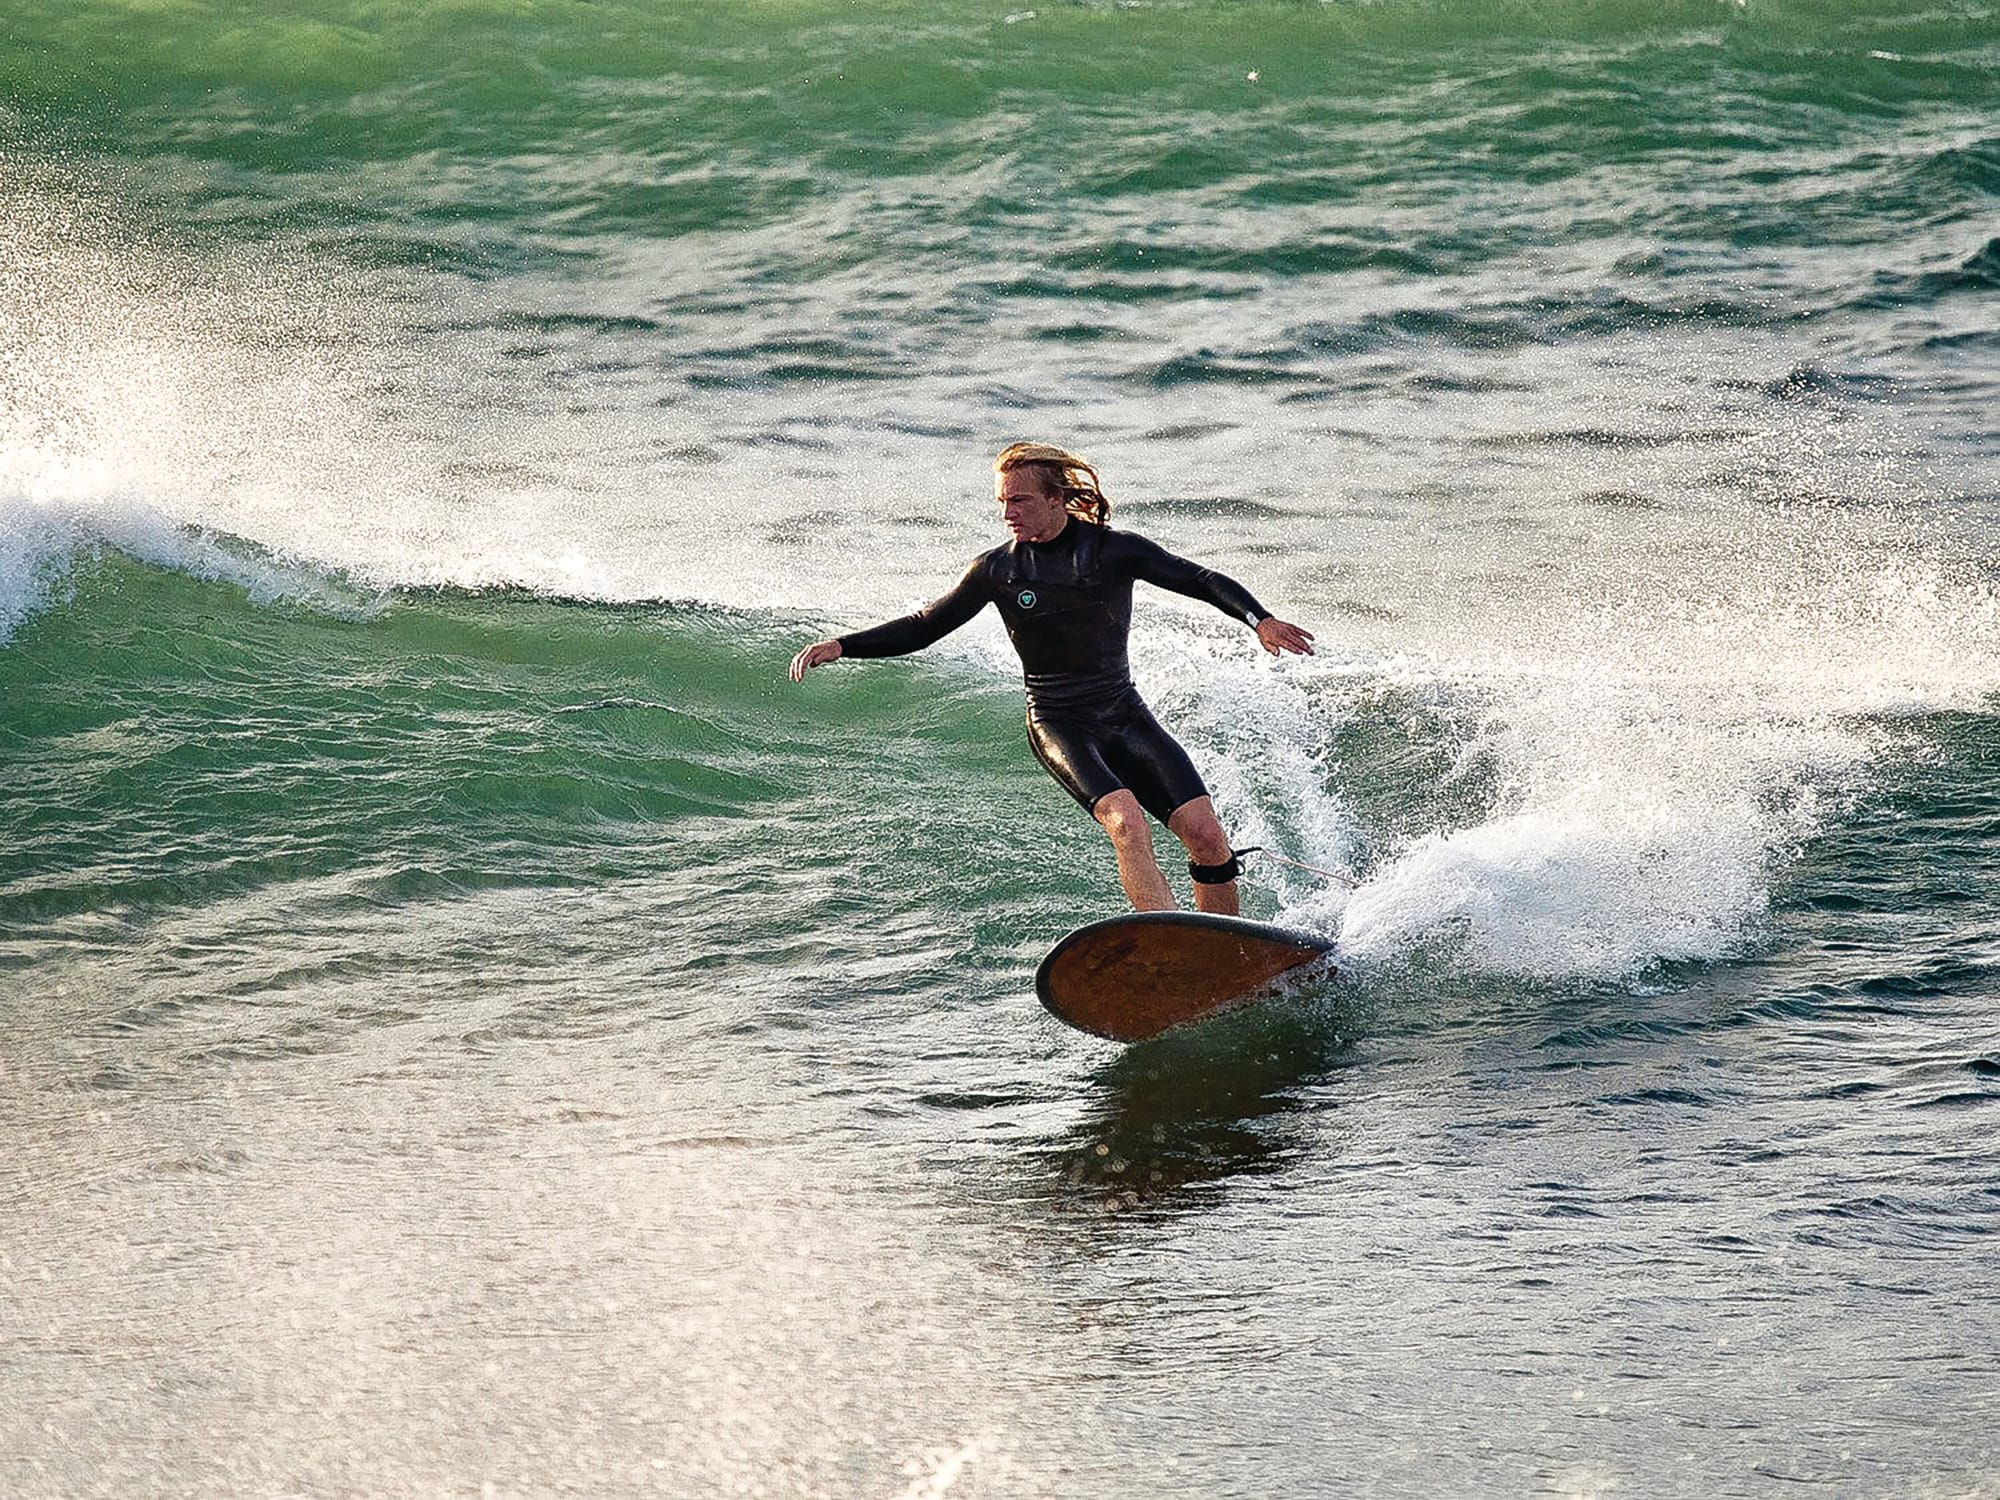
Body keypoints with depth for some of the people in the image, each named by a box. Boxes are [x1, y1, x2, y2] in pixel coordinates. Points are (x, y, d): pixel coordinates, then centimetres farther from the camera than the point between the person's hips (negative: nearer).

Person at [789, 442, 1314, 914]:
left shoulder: (1115, 551, -4)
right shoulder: (996, 570, -2)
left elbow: (1203, 581, -8)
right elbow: (922, 628, 6)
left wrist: (1259, 619, -26)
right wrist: (840, 646, -6)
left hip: (1126, 715, 2)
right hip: (1060, 725, -2)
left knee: (1205, 832, -13)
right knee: (1126, 823, -29)